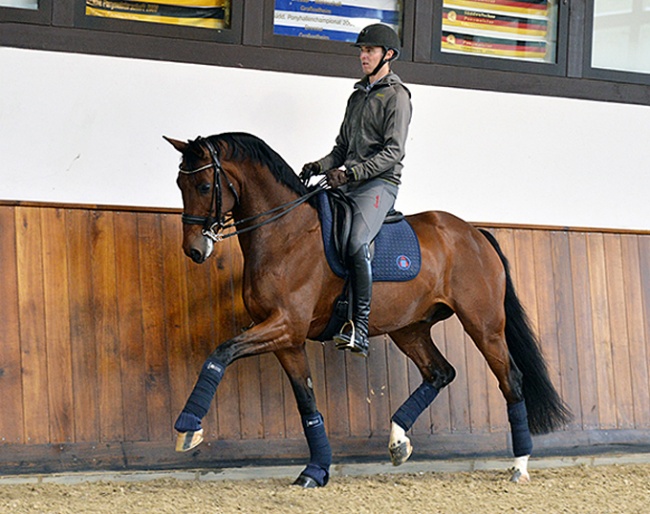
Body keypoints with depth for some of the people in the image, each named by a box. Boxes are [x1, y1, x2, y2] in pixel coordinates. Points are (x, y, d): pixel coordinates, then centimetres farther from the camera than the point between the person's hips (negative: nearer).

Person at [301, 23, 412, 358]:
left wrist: (351, 172, -22)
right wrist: (320, 167, 4)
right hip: (348, 184, 9)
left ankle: (360, 330, -32)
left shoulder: (396, 96, -2)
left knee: (356, 244, -30)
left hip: (380, 184, -9)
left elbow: (394, 151, -12)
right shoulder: (357, 96, 23)